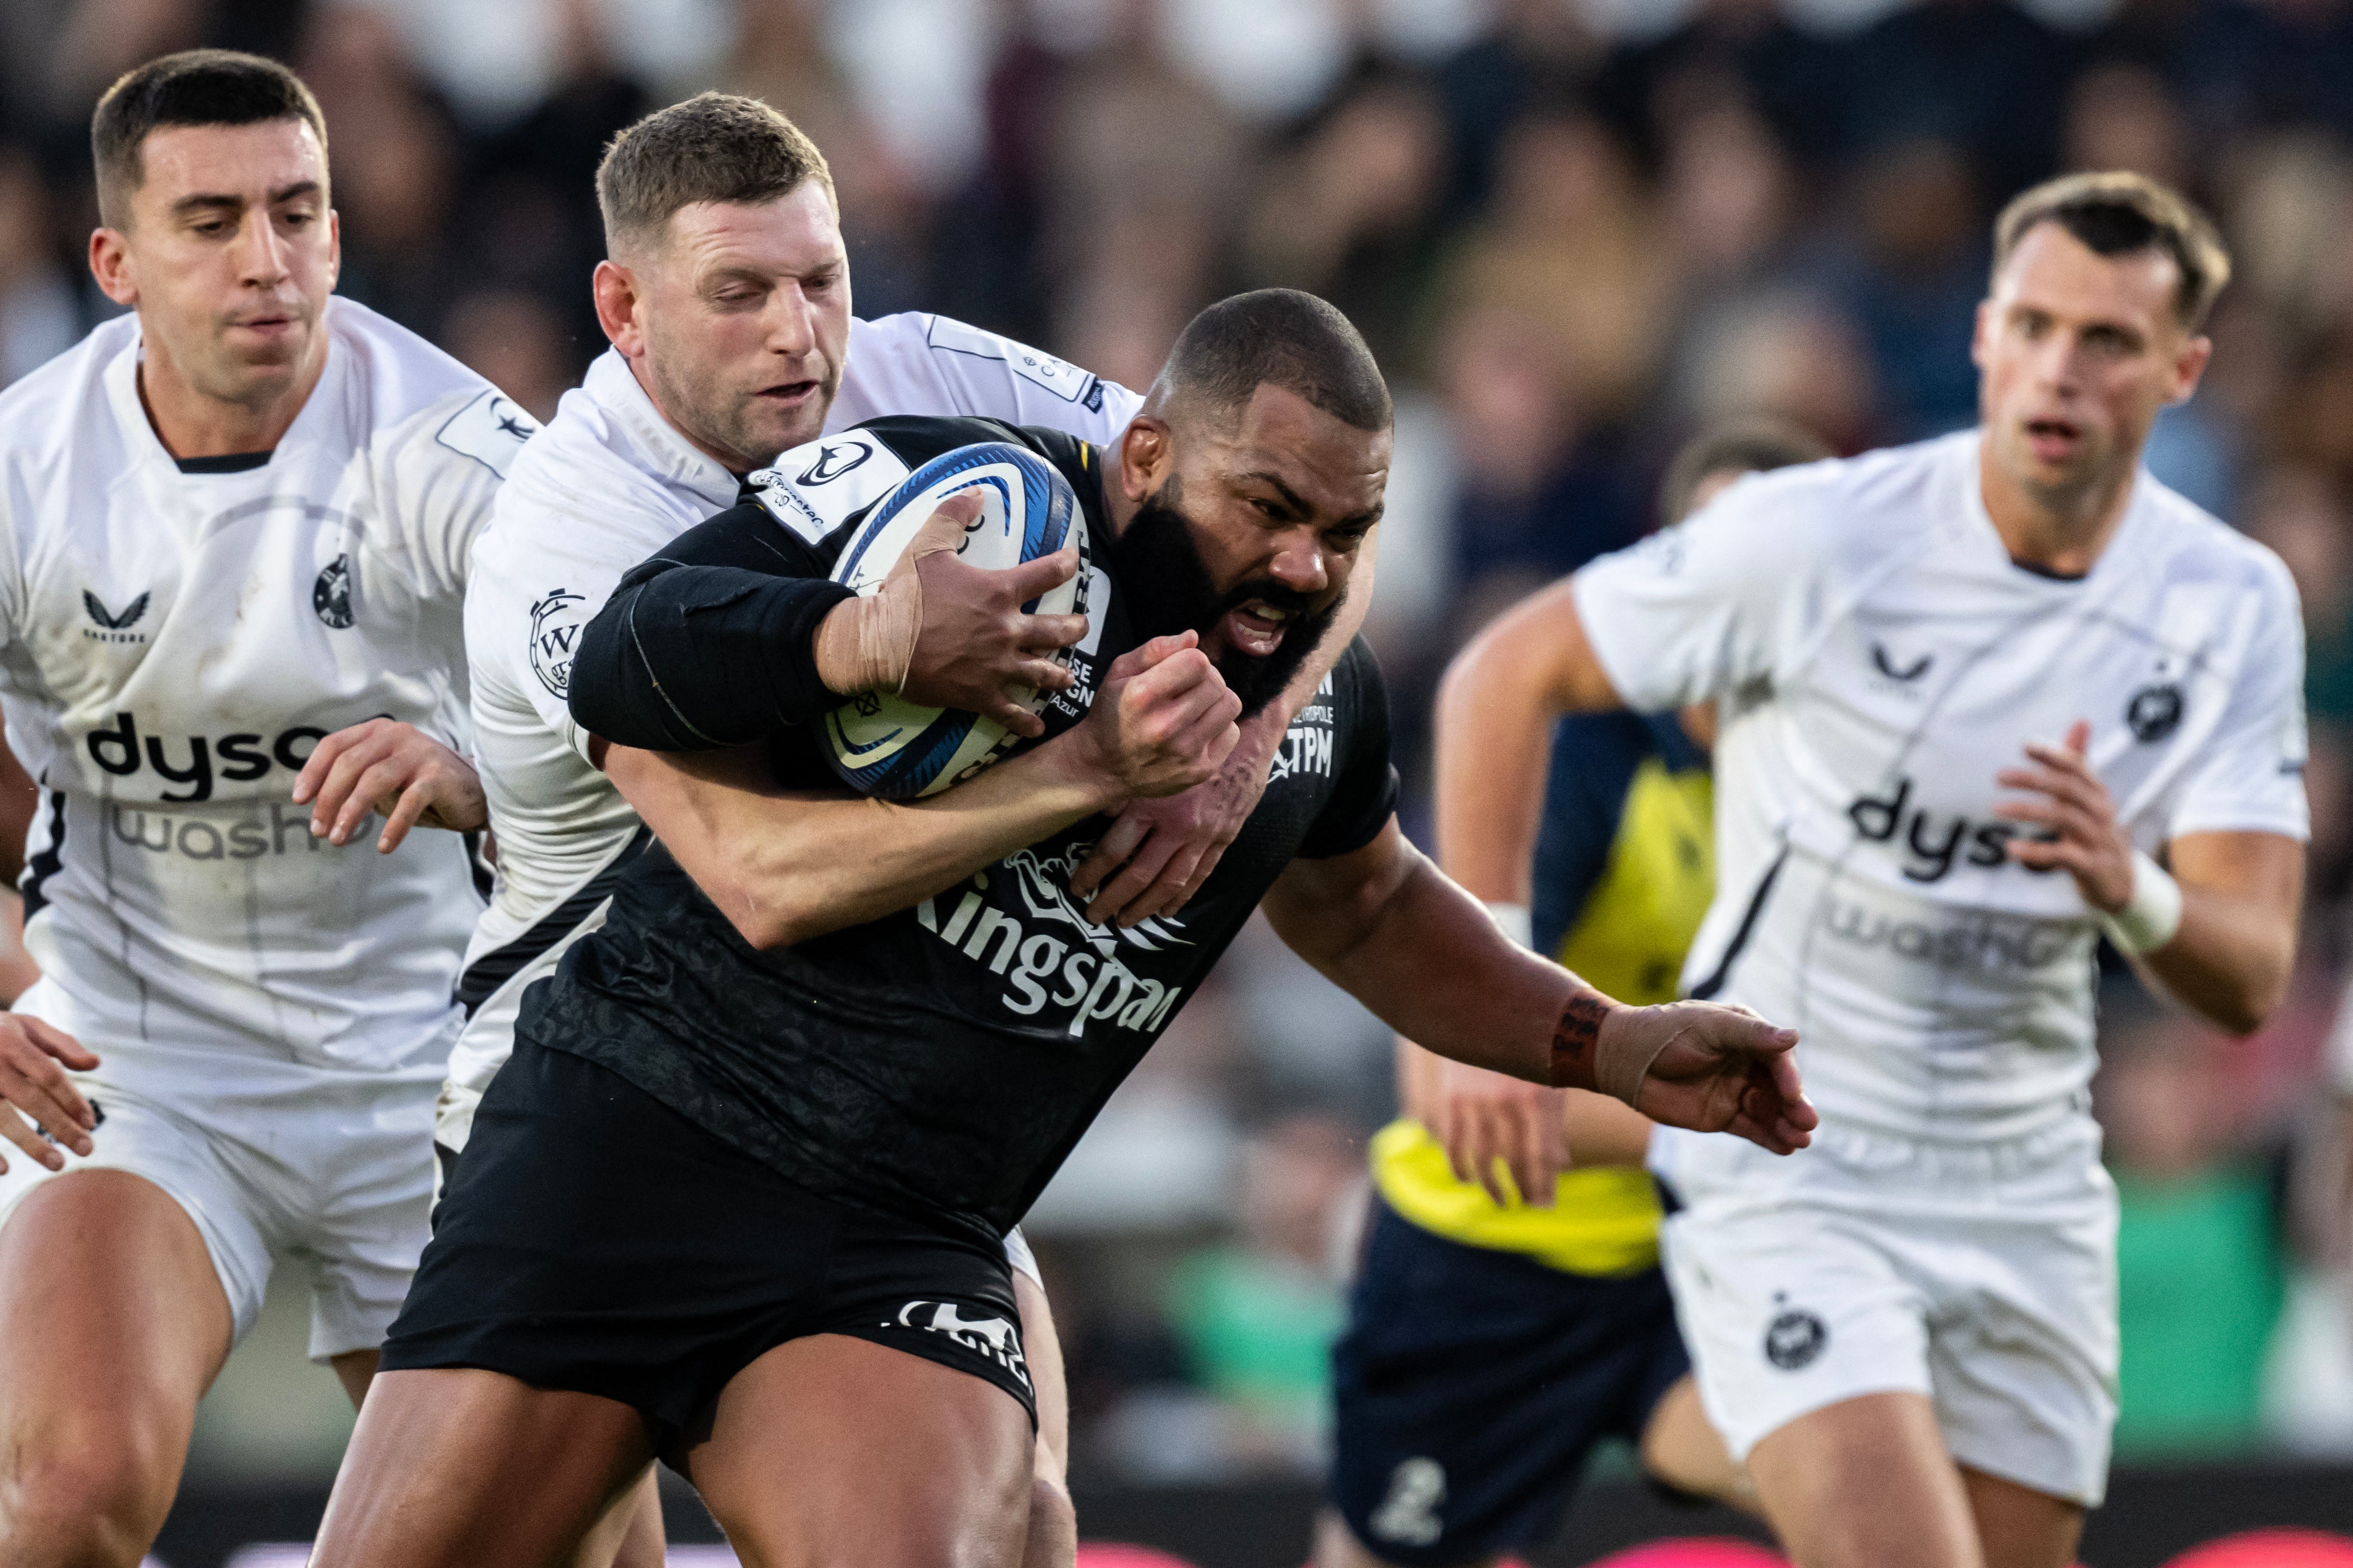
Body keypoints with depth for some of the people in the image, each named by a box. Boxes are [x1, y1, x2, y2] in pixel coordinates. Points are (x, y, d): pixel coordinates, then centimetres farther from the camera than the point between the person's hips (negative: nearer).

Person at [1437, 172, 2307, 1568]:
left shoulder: (2236, 605, -3)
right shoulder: (1817, 538, -13)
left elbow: (2251, 981, -9)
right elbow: (1506, 677, -2)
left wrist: (2134, 896, -32)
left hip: (2028, 1187, 5)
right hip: (1784, 1173, -5)